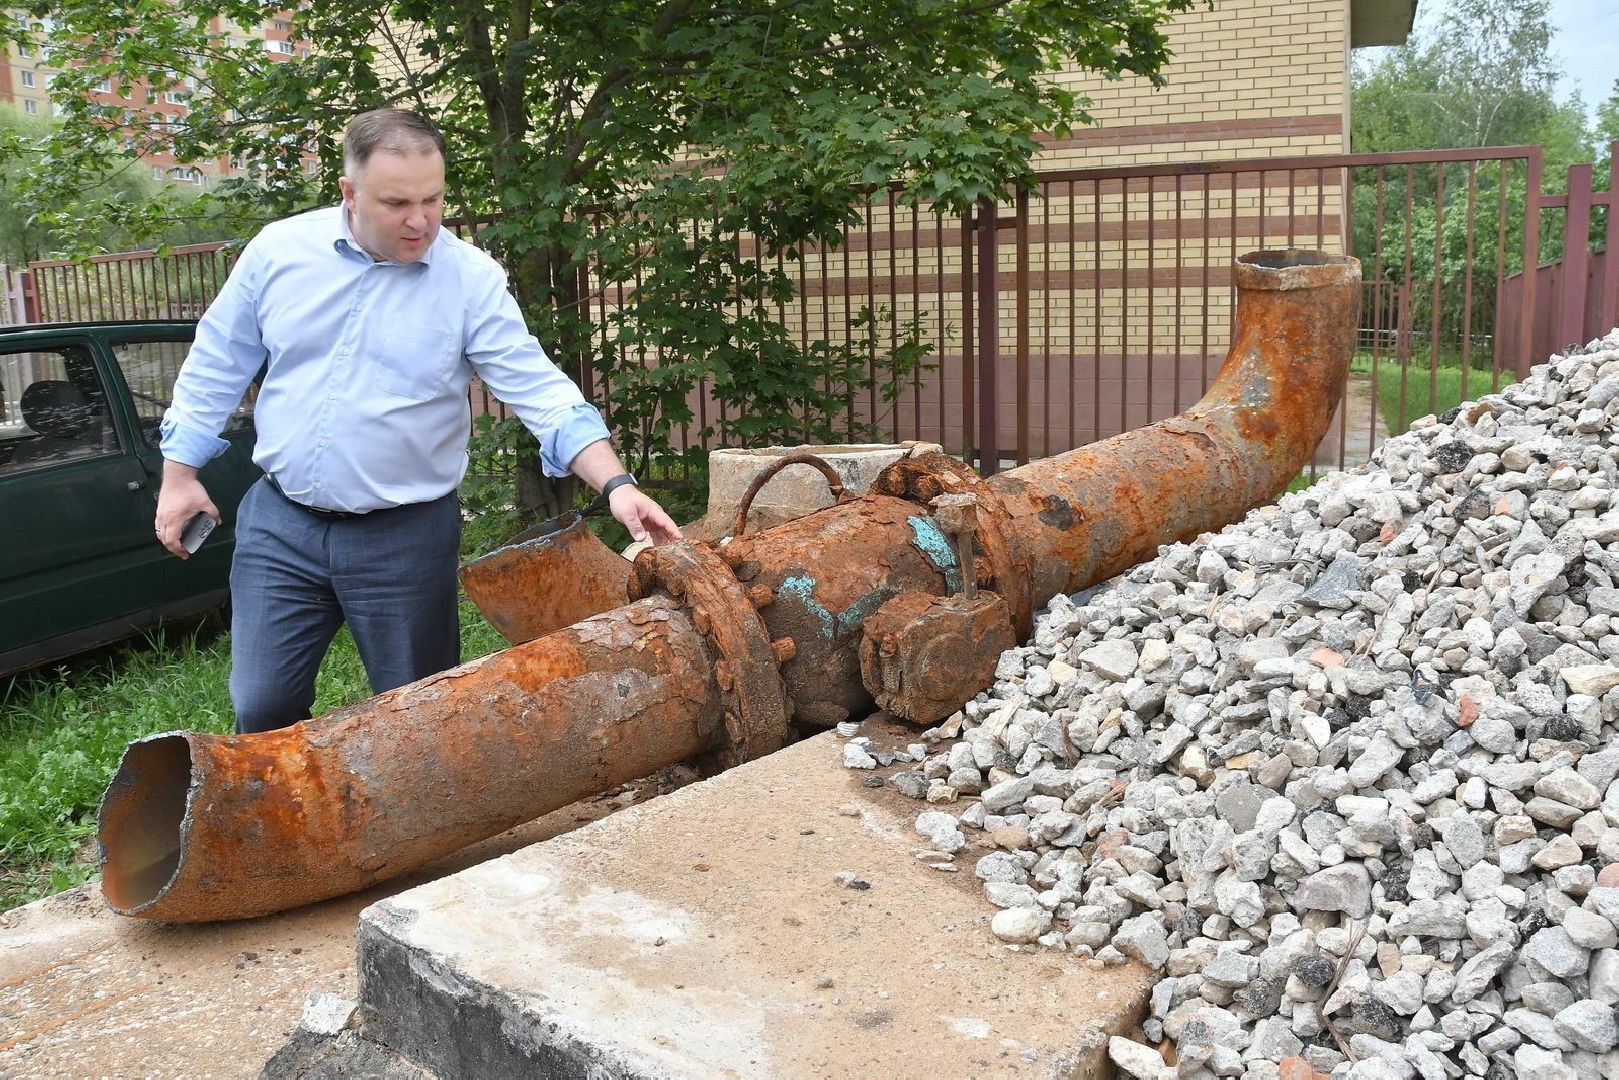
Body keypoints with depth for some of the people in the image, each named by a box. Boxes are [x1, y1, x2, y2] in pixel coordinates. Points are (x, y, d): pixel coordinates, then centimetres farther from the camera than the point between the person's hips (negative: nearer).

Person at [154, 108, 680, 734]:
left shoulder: (472, 280, -9)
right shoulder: (278, 249, -2)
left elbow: (541, 393, -14)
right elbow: (216, 366, 9)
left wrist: (616, 484, -26)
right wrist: (179, 475, 8)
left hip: (407, 538, -2)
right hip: (280, 524, 2)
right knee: (262, 710, 7)